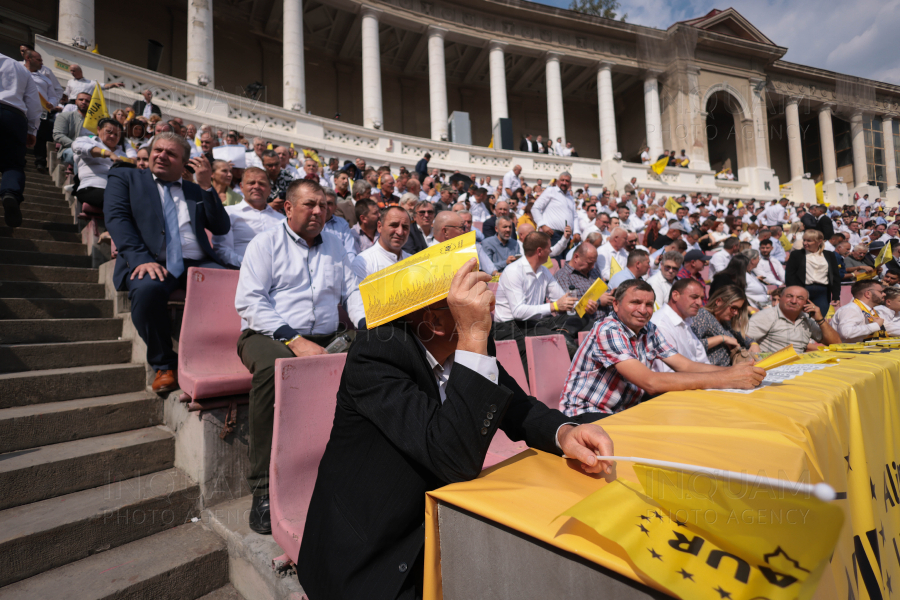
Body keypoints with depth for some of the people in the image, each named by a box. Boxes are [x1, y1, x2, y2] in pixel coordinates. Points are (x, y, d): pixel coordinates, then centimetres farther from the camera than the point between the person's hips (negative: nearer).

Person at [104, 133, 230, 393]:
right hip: (150, 262, -2)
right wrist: (141, 259, -17)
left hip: (197, 264, 2)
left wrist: (207, 187, 2)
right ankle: (164, 365, -15)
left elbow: (222, 228, 13)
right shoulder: (124, 178, 18)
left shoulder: (195, 190, 24)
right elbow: (116, 218, 1)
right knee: (147, 288, -36)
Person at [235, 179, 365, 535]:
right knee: (273, 365, -39)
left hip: (325, 340, 4)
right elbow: (249, 301, -7)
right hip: (269, 336, -3)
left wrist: (368, 328, -5)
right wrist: (294, 340, -19)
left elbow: (352, 292, 16)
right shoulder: (265, 243, 5)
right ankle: (263, 489, -26)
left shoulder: (335, 246, 20)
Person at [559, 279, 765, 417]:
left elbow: (685, 366, 1)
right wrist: (725, 379, -27)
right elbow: (650, 383, -29)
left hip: (622, 412, 8)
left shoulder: (649, 330, 4)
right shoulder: (607, 331, -22)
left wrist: (732, 371, -18)